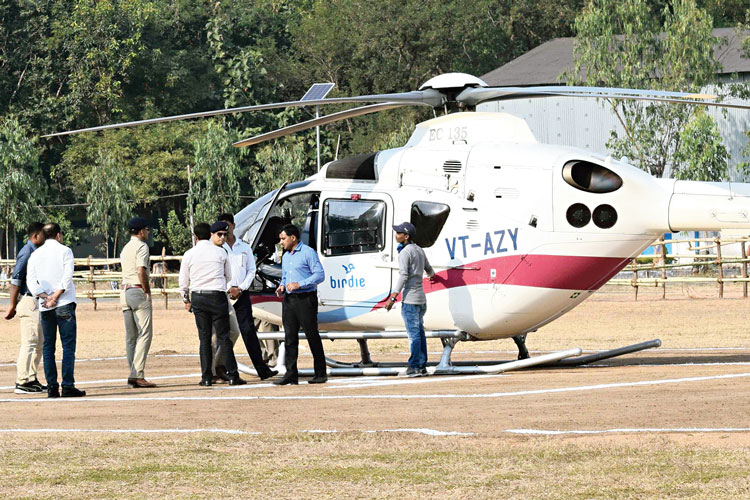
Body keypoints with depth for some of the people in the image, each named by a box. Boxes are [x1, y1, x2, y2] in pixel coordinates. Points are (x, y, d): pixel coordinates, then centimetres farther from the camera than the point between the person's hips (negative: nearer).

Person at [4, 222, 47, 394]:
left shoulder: (36, 252, 15)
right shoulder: (26, 253, -14)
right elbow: (15, 280, -17)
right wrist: (12, 306, -18)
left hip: (37, 302, 10)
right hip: (29, 302, -10)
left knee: (39, 343, 13)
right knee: (29, 343, -10)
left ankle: (31, 379, 18)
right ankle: (22, 382, -9)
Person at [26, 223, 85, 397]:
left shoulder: (35, 255, 10)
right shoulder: (64, 251, 0)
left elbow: (31, 280, 0)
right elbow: (67, 276, -12)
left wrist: (46, 297, -7)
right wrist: (55, 297, -11)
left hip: (45, 307, 4)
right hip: (65, 304, -4)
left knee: (48, 346, 7)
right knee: (68, 345, -4)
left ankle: (52, 386, 2)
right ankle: (68, 385, -11)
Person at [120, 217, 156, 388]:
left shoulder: (125, 248, 19)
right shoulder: (141, 246, -8)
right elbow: (141, 272, -18)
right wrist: (147, 291, -10)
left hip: (125, 291, 9)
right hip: (138, 291, -9)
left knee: (131, 336, 8)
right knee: (145, 334, -10)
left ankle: (133, 376, 7)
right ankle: (137, 375, -19)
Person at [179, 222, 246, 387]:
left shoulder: (189, 254, 2)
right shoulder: (220, 252, 3)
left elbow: (183, 281, 8)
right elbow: (229, 277, 12)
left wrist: (186, 300, 22)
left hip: (198, 297, 1)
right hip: (218, 296, -1)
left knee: (204, 338, 6)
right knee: (224, 337, 1)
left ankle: (206, 378, 3)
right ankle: (232, 376, -3)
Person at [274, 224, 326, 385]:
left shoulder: (308, 253, -6)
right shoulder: (285, 256, 19)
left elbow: (320, 275, -11)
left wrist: (299, 284, -18)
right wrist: (282, 286, 4)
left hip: (305, 299, -7)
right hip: (289, 300, 7)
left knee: (312, 336, -3)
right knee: (290, 337, 2)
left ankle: (321, 373, 4)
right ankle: (291, 374, 2)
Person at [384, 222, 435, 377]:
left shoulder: (405, 252, -12)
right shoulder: (419, 250, 14)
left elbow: (403, 276, -21)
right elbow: (428, 269, 30)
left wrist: (392, 297, -24)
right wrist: (432, 276, 55)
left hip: (410, 299, -9)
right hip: (421, 298, 9)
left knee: (413, 334, -8)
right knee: (419, 332, 12)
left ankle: (414, 366, -8)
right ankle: (422, 366, 14)